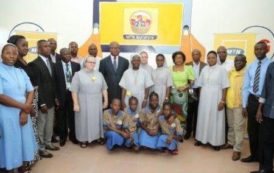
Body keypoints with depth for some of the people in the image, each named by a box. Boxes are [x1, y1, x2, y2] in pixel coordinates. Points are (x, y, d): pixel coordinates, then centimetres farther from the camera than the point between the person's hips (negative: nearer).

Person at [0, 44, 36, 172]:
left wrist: (25, 111, -10)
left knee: (23, 142, 14)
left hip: (23, 113, 5)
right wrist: (24, 106, -14)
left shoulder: (21, 72, 8)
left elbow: (30, 92, 4)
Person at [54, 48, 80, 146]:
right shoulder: (56, 66, -4)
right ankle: (62, 137, 27)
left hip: (73, 93, 2)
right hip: (62, 94, -1)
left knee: (72, 115, 11)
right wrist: (56, 97, -9)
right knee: (62, 116, 11)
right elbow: (54, 82, -5)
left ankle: (72, 135, 27)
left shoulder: (76, 65, 3)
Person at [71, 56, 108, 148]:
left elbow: (104, 89, 10)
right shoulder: (78, 74, -4)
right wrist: (76, 104, -12)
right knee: (84, 121, 4)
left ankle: (98, 137, 24)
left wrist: (106, 100, 5)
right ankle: (83, 139, 16)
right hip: (83, 103, -3)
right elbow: (74, 91, -8)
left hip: (97, 103, 4)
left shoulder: (99, 74, 8)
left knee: (97, 120, 10)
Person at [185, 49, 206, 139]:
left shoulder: (204, 65, 3)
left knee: (198, 112, 7)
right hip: (190, 90, 0)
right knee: (189, 112, 7)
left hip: (200, 91, 0)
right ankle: (188, 131, 19)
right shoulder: (187, 65, 4)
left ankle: (196, 132, 19)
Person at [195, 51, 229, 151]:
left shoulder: (221, 70, -7)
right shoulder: (204, 69, 7)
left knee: (215, 120, 2)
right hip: (204, 98, 4)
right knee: (203, 118, 10)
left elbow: (224, 87, -8)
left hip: (215, 99, -4)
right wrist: (200, 98, 8)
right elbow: (201, 85, 10)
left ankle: (216, 142, 12)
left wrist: (222, 101, -12)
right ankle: (202, 138, 21)